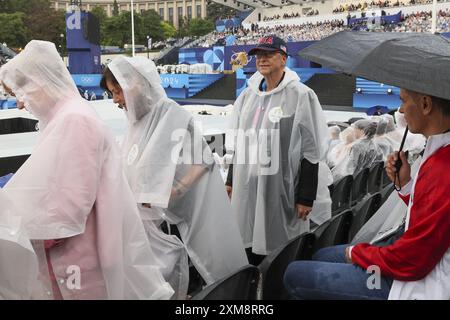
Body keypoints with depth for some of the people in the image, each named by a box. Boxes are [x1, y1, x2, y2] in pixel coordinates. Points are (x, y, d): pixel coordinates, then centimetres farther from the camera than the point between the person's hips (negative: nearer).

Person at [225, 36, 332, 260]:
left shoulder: (300, 95, -7)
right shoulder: (248, 95, 12)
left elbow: (310, 151, -10)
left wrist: (306, 197, -12)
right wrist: (231, 181, 18)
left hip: (281, 191, -5)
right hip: (247, 189, 6)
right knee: (249, 250, 11)